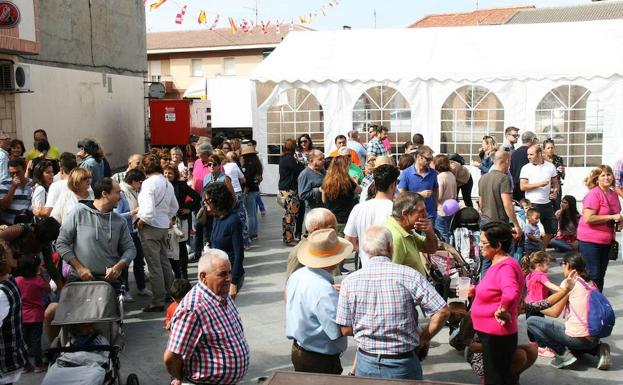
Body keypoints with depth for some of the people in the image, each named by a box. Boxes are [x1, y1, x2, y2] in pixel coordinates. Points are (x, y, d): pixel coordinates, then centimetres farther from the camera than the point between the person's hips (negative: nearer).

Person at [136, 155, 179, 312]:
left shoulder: (148, 183, -16)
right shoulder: (167, 183, 9)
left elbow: (149, 208, -25)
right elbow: (175, 207, 19)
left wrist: (141, 221, -10)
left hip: (150, 227, -8)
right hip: (164, 226, 8)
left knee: (154, 265, -3)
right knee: (164, 261, 19)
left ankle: (158, 302, 2)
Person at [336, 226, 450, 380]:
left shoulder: (349, 282, -9)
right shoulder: (408, 275, -15)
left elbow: (345, 330, -4)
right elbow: (442, 312, -16)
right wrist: (425, 337, 0)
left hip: (366, 363, 1)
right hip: (403, 365, -1)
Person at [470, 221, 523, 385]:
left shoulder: (506, 266, -24)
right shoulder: (497, 263, 8)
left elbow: (510, 294, -43)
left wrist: (502, 311, -26)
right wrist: (476, 291, 8)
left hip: (497, 335, -10)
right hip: (489, 332, 10)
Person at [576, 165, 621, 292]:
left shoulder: (614, 194, 8)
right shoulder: (594, 194, -16)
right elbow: (588, 218, -24)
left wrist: (618, 222, 3)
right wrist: (612, 217, -20)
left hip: (606, 241, 8)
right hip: (590, 240, -8)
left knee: (601, 275, 15)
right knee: (593, 275, -4)